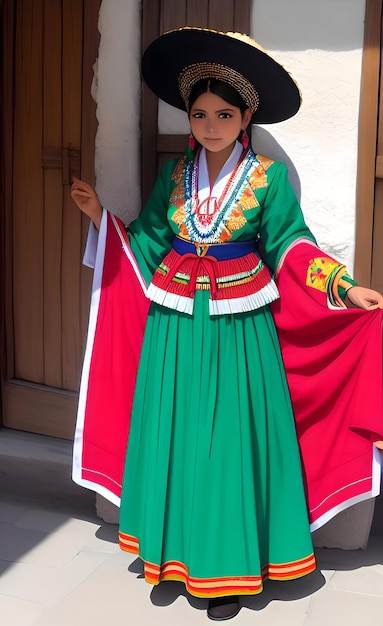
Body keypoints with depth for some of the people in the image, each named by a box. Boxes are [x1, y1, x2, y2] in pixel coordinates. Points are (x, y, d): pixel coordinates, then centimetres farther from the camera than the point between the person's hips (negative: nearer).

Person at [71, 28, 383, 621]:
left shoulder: (268, 176, -3)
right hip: (177, 325, 3)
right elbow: (148, 243, 10)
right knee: (175, 435, 8)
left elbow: (290, 245, -4)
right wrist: (102, 216, 3)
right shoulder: (174, 174, 6)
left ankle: (230, 565, 18)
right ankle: (178, 550, 26)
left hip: (240, 327, -3)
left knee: (233, 441, 2)